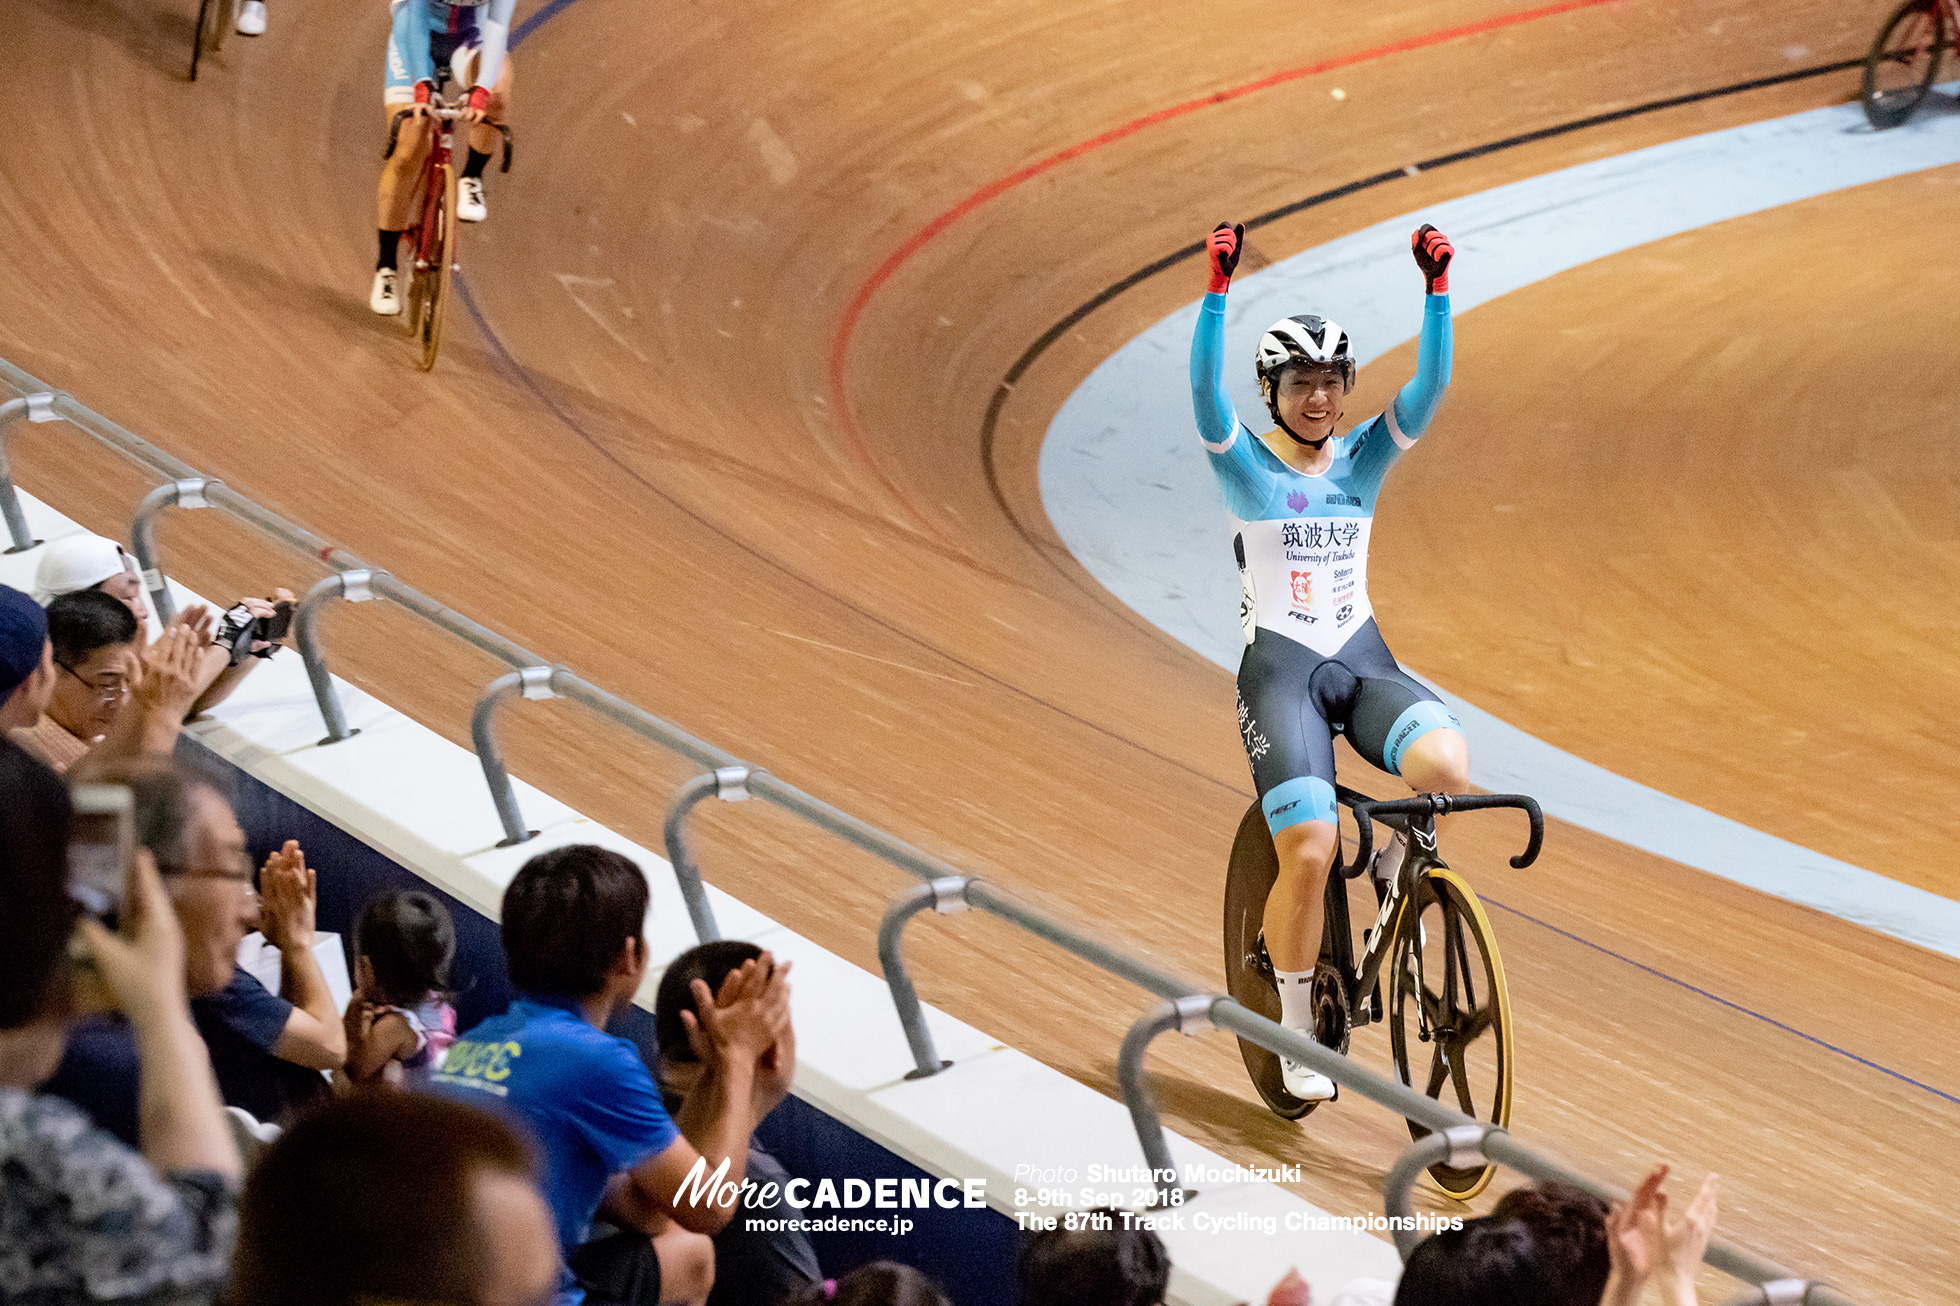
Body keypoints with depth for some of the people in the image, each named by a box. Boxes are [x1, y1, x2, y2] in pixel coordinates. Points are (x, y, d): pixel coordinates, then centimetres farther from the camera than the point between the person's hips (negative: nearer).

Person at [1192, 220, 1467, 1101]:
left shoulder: (1364, 458, 7)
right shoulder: (1243, 462, -2)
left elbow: (1430, 386, -6)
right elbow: (1205, 386, -20)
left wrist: (1436, 289, -18)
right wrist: (1219, 286, -32)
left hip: (1364, 662, 3)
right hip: (1280, 667, -3)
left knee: (1448, 767, -28)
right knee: (1309, 852, -18)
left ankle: (1395, 868, 5)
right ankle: (1297, 1034, 1)